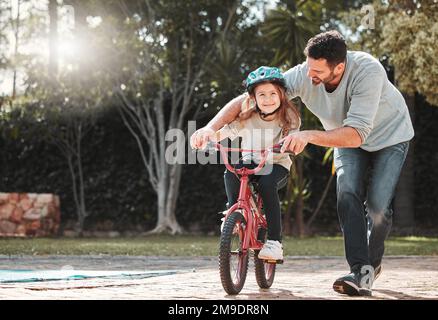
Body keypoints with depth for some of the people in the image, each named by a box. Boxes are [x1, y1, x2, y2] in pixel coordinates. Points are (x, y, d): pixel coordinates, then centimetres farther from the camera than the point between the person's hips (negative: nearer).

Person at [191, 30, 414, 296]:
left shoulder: (368, 71, -40)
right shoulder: (303, 75, -29)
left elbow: (356, 134, -45)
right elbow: (245, 100, -27)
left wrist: (309, 136, -57)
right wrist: (211, 128, -40)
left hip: (389, 135, -3)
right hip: (346, 138, 3)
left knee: (378, 205, -14)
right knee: (347, 195, -19)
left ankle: (373, 262, 11)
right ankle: (361, 272, -17)